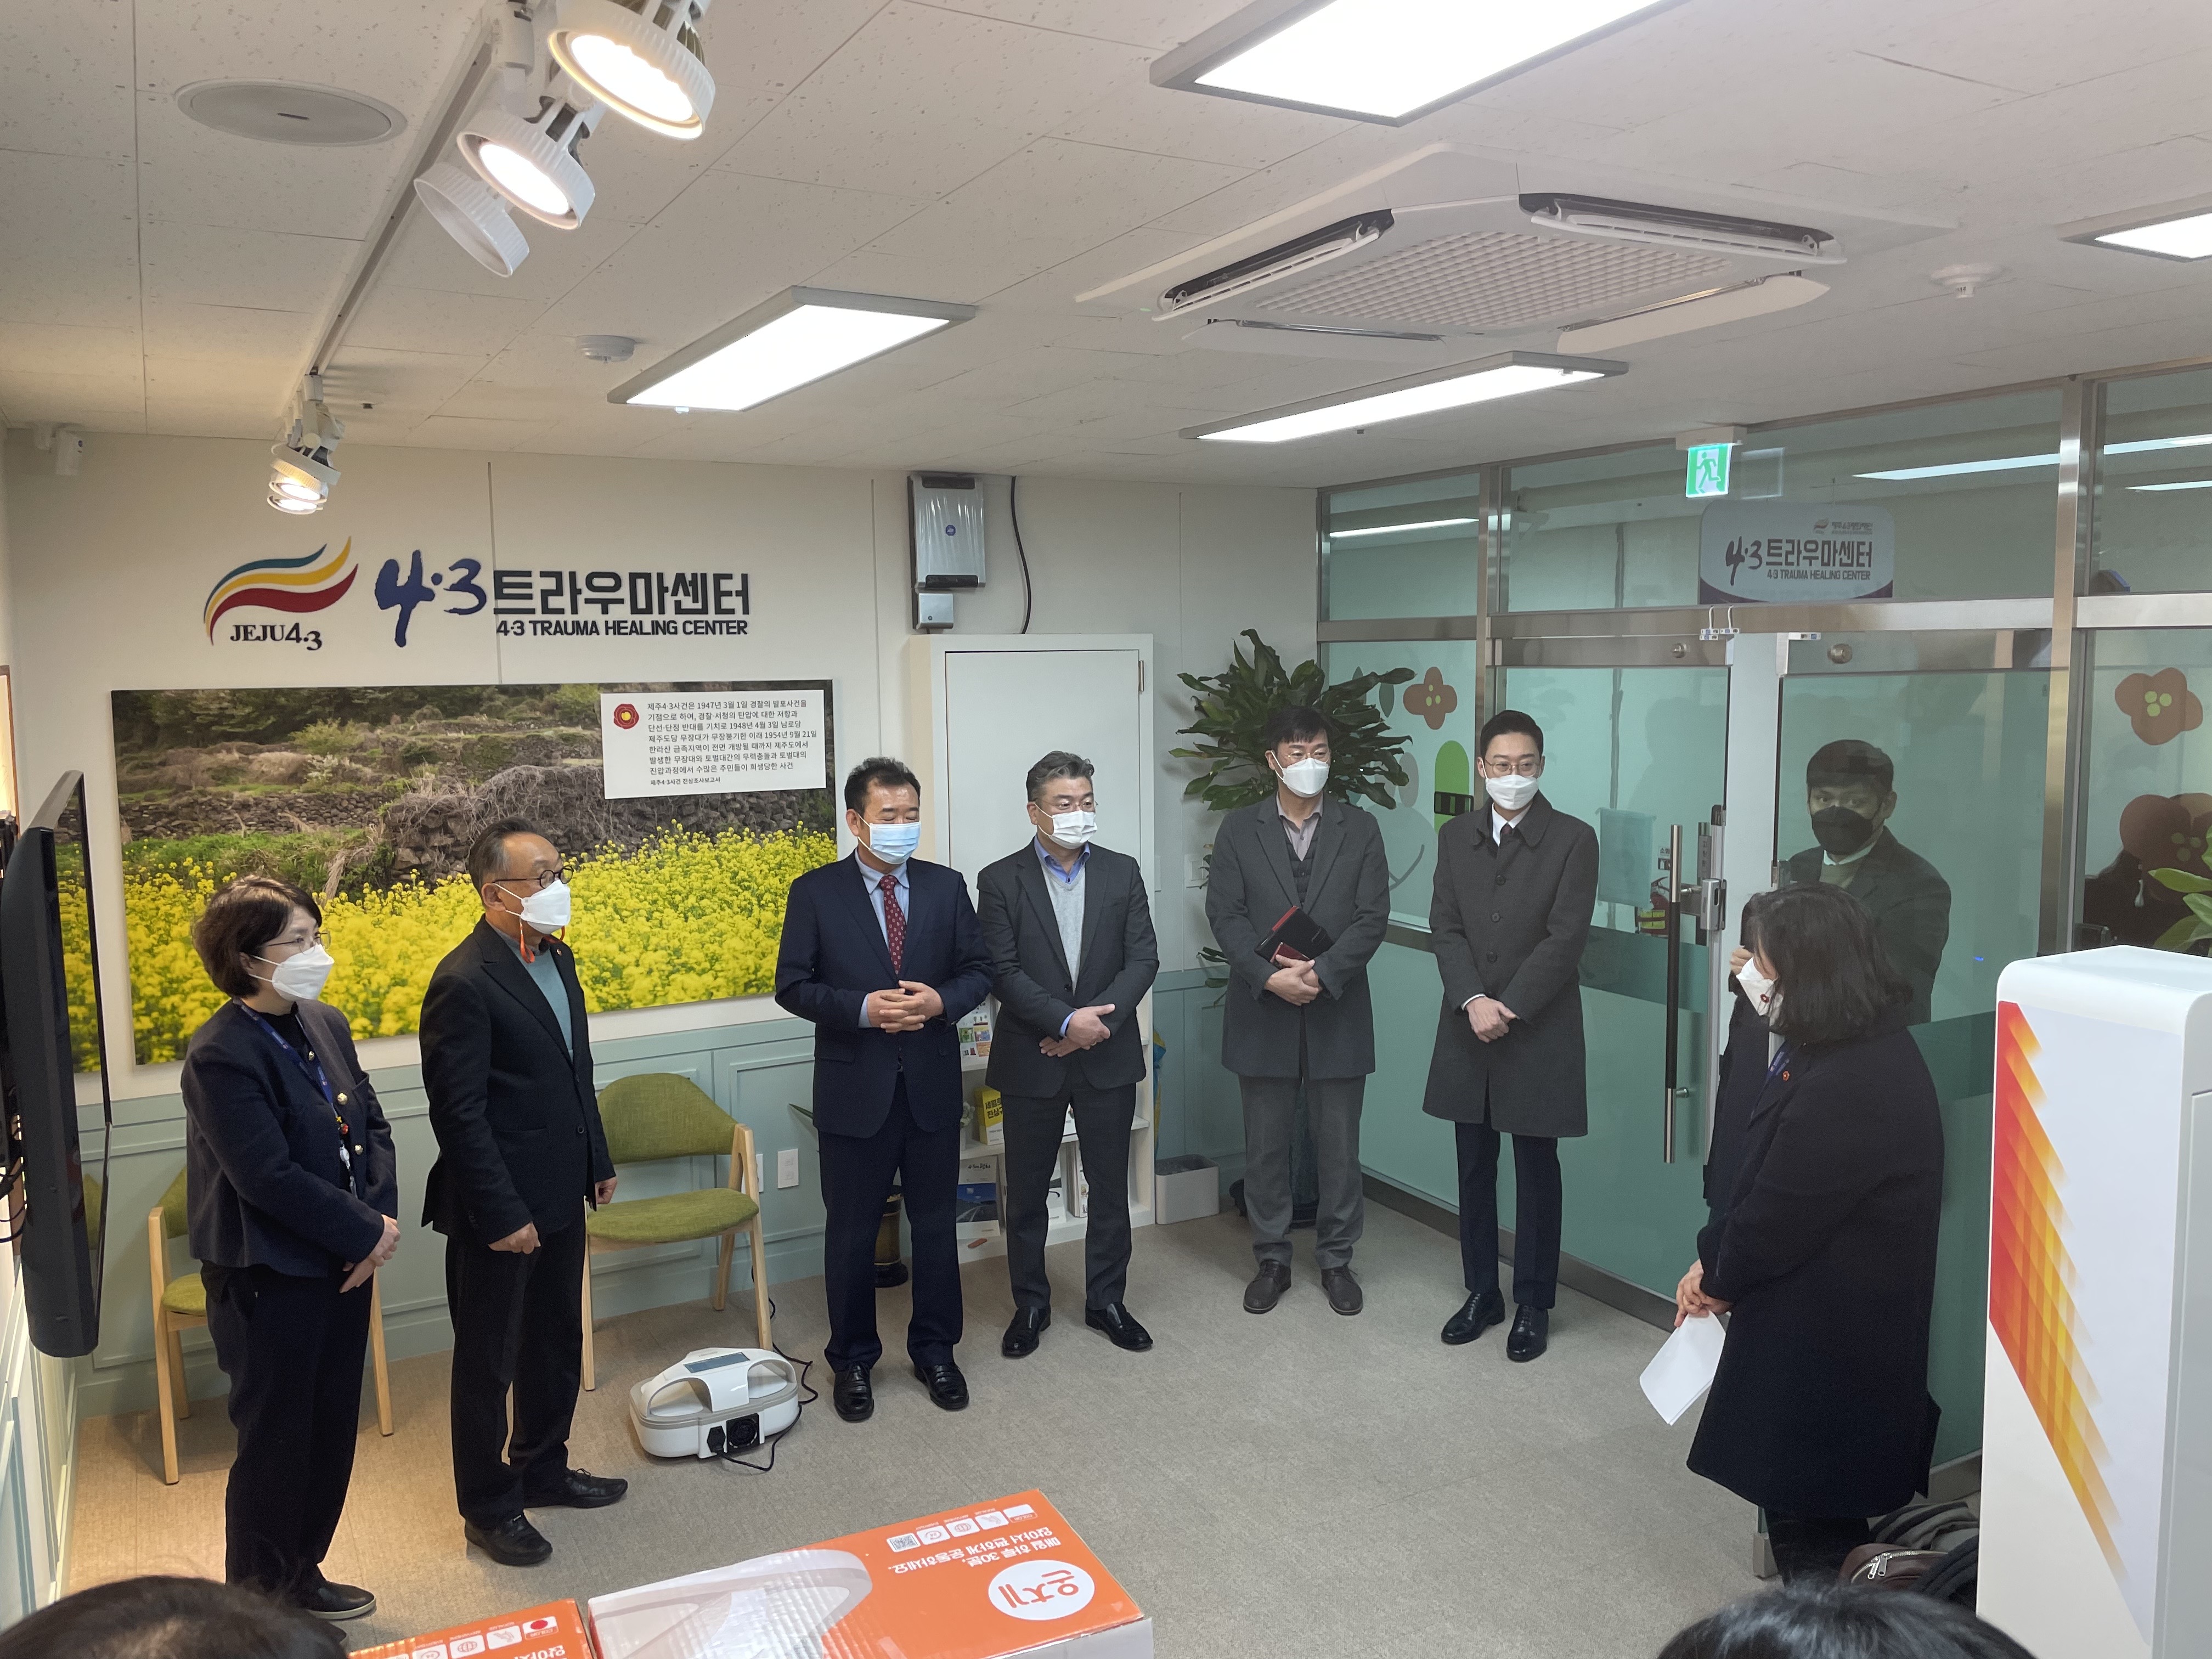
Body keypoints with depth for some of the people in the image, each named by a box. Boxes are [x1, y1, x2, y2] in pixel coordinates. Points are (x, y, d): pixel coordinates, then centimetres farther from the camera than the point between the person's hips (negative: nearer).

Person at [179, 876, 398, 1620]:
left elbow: (373, 1126, 7)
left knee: (331, 1434, 18)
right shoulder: (221, 1055, -20)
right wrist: (366, 1232, -17)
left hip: (343, 1264, 7)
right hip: (270, 1283, -7)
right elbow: (270, 1177, -24)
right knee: (275, 1445, 8)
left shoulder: (326, 1025, 3)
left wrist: (384, 1214, -8)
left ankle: (301, 1578, 38)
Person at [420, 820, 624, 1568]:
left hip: (560, 1195, 8)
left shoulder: (556, 957, 6)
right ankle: (489, 1507, 26)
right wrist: (502, 1216, -20)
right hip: (500, 1208, -8)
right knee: (489, 1361, 9)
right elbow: (458, 1113, -21)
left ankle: (542, 1468, 40)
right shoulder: (464, 982, -21)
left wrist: (597, 1160, 16)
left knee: (558, 1343, 21)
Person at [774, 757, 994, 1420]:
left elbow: (980, 969, 5)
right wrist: (862, 1008, -20)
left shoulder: (946, 886, 3)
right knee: (851, 1232, 9)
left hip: (933, 1085, 2)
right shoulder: (815, 892, -4)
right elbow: (793, 986, -6)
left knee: (936, 1224, 13)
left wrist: (941, 1001, -16)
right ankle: (853, 1360, 27)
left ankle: (935, 1351, 30)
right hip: (855, 1089, -2)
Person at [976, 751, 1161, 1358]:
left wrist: (1099, 1019, -15)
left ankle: (1106, 1301, 27)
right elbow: (1002, 972, -11)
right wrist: (1066, 1021, -20)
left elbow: (1143, 959, -2)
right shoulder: (1000, 881, -4)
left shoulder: (1122, 873, 3)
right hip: (1032, 1061, -2)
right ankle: (1030, 1304, 27)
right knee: (1026, 1192, 9)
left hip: (1108, 1057, 2)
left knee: (1110, 1187, 11)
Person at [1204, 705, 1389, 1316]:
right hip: (1263, 1012, 0)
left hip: (1338, 1011, 0)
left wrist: (1320, 973, -18)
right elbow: (1224, 914, -5)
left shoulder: (1360, 829, 3)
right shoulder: (1238, 829, 2)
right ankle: (1272, 1260, 25)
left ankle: (1336, 1260, 25)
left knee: (1339, 1147, 9)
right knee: (1265, 1146, 10)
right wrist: (1270, 977, -18)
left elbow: (1372, 916, -5)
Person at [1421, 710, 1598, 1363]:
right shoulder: (1455, 836, 6)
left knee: (1537, 1171, 7)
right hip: (1467, 1031, 4)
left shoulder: (1574, 839, -6)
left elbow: (1565, 939, -12)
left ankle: (1533, 1305, 20)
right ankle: (1481, 1292, 27)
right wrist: (1473, 1001, -14)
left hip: (1539, 1033, -4)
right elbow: (1445, 929, 1)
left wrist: (1508, 1008, -16)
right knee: (1475, 1168, 12)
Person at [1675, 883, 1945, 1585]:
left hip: (1824, 1344, -10)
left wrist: (1717, 1273, -2)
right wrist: (1717, 1263, 0)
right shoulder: (1877, 1047, 4)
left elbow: (1776, 1219, -21)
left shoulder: (1841, 1090, -30)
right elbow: (1766, 1177, 7)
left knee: (1812, 1530, 6)